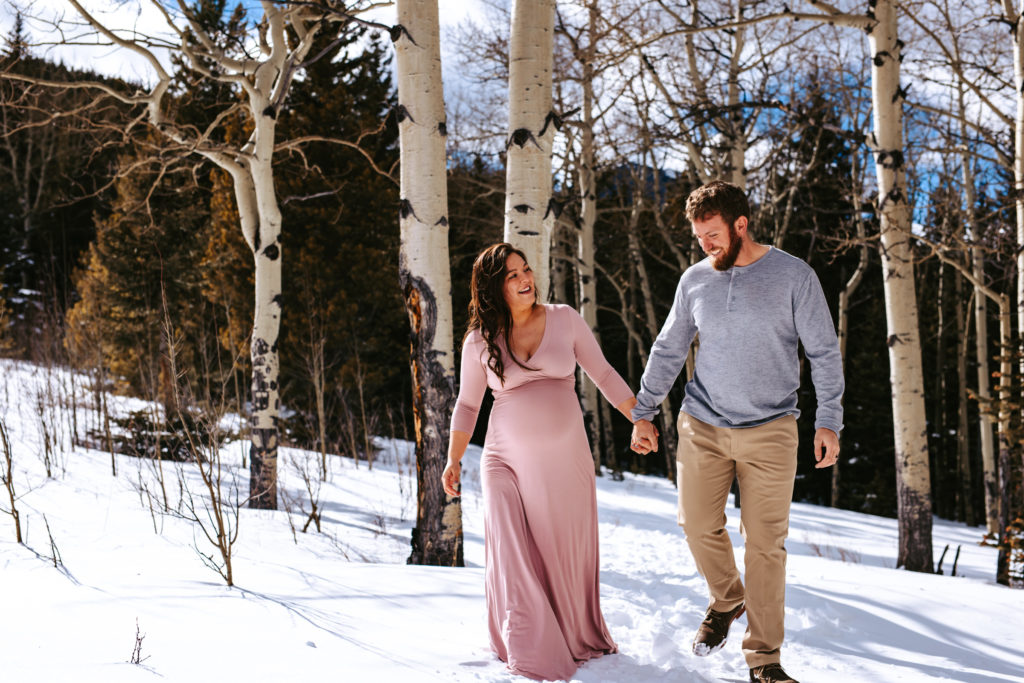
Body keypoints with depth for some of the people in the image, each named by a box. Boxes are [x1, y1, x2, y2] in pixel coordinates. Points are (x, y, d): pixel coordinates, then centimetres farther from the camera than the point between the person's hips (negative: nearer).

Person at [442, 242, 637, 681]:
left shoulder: (564, 319, 2)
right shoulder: (480, 341, 2)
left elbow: (603, 374, 9)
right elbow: (467, 404, 12)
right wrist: (453, 460, 9)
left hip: (565, 459, 1)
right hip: (507, 459, 0)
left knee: (569, 555, 9)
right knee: (512, 555, -13)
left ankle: (579, 639, 30)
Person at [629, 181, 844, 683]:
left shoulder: (794, 276, -5)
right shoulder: (695, 280, 4)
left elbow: (824, 353, -1)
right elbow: (667, 350, 12)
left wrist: (829, 421, -6)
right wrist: (643, 412, 10)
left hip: (769, 430, -3)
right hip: (702, 425, 3)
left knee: (765, 542, -2)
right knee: (698, 525, 2)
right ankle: (726, 601, 32)